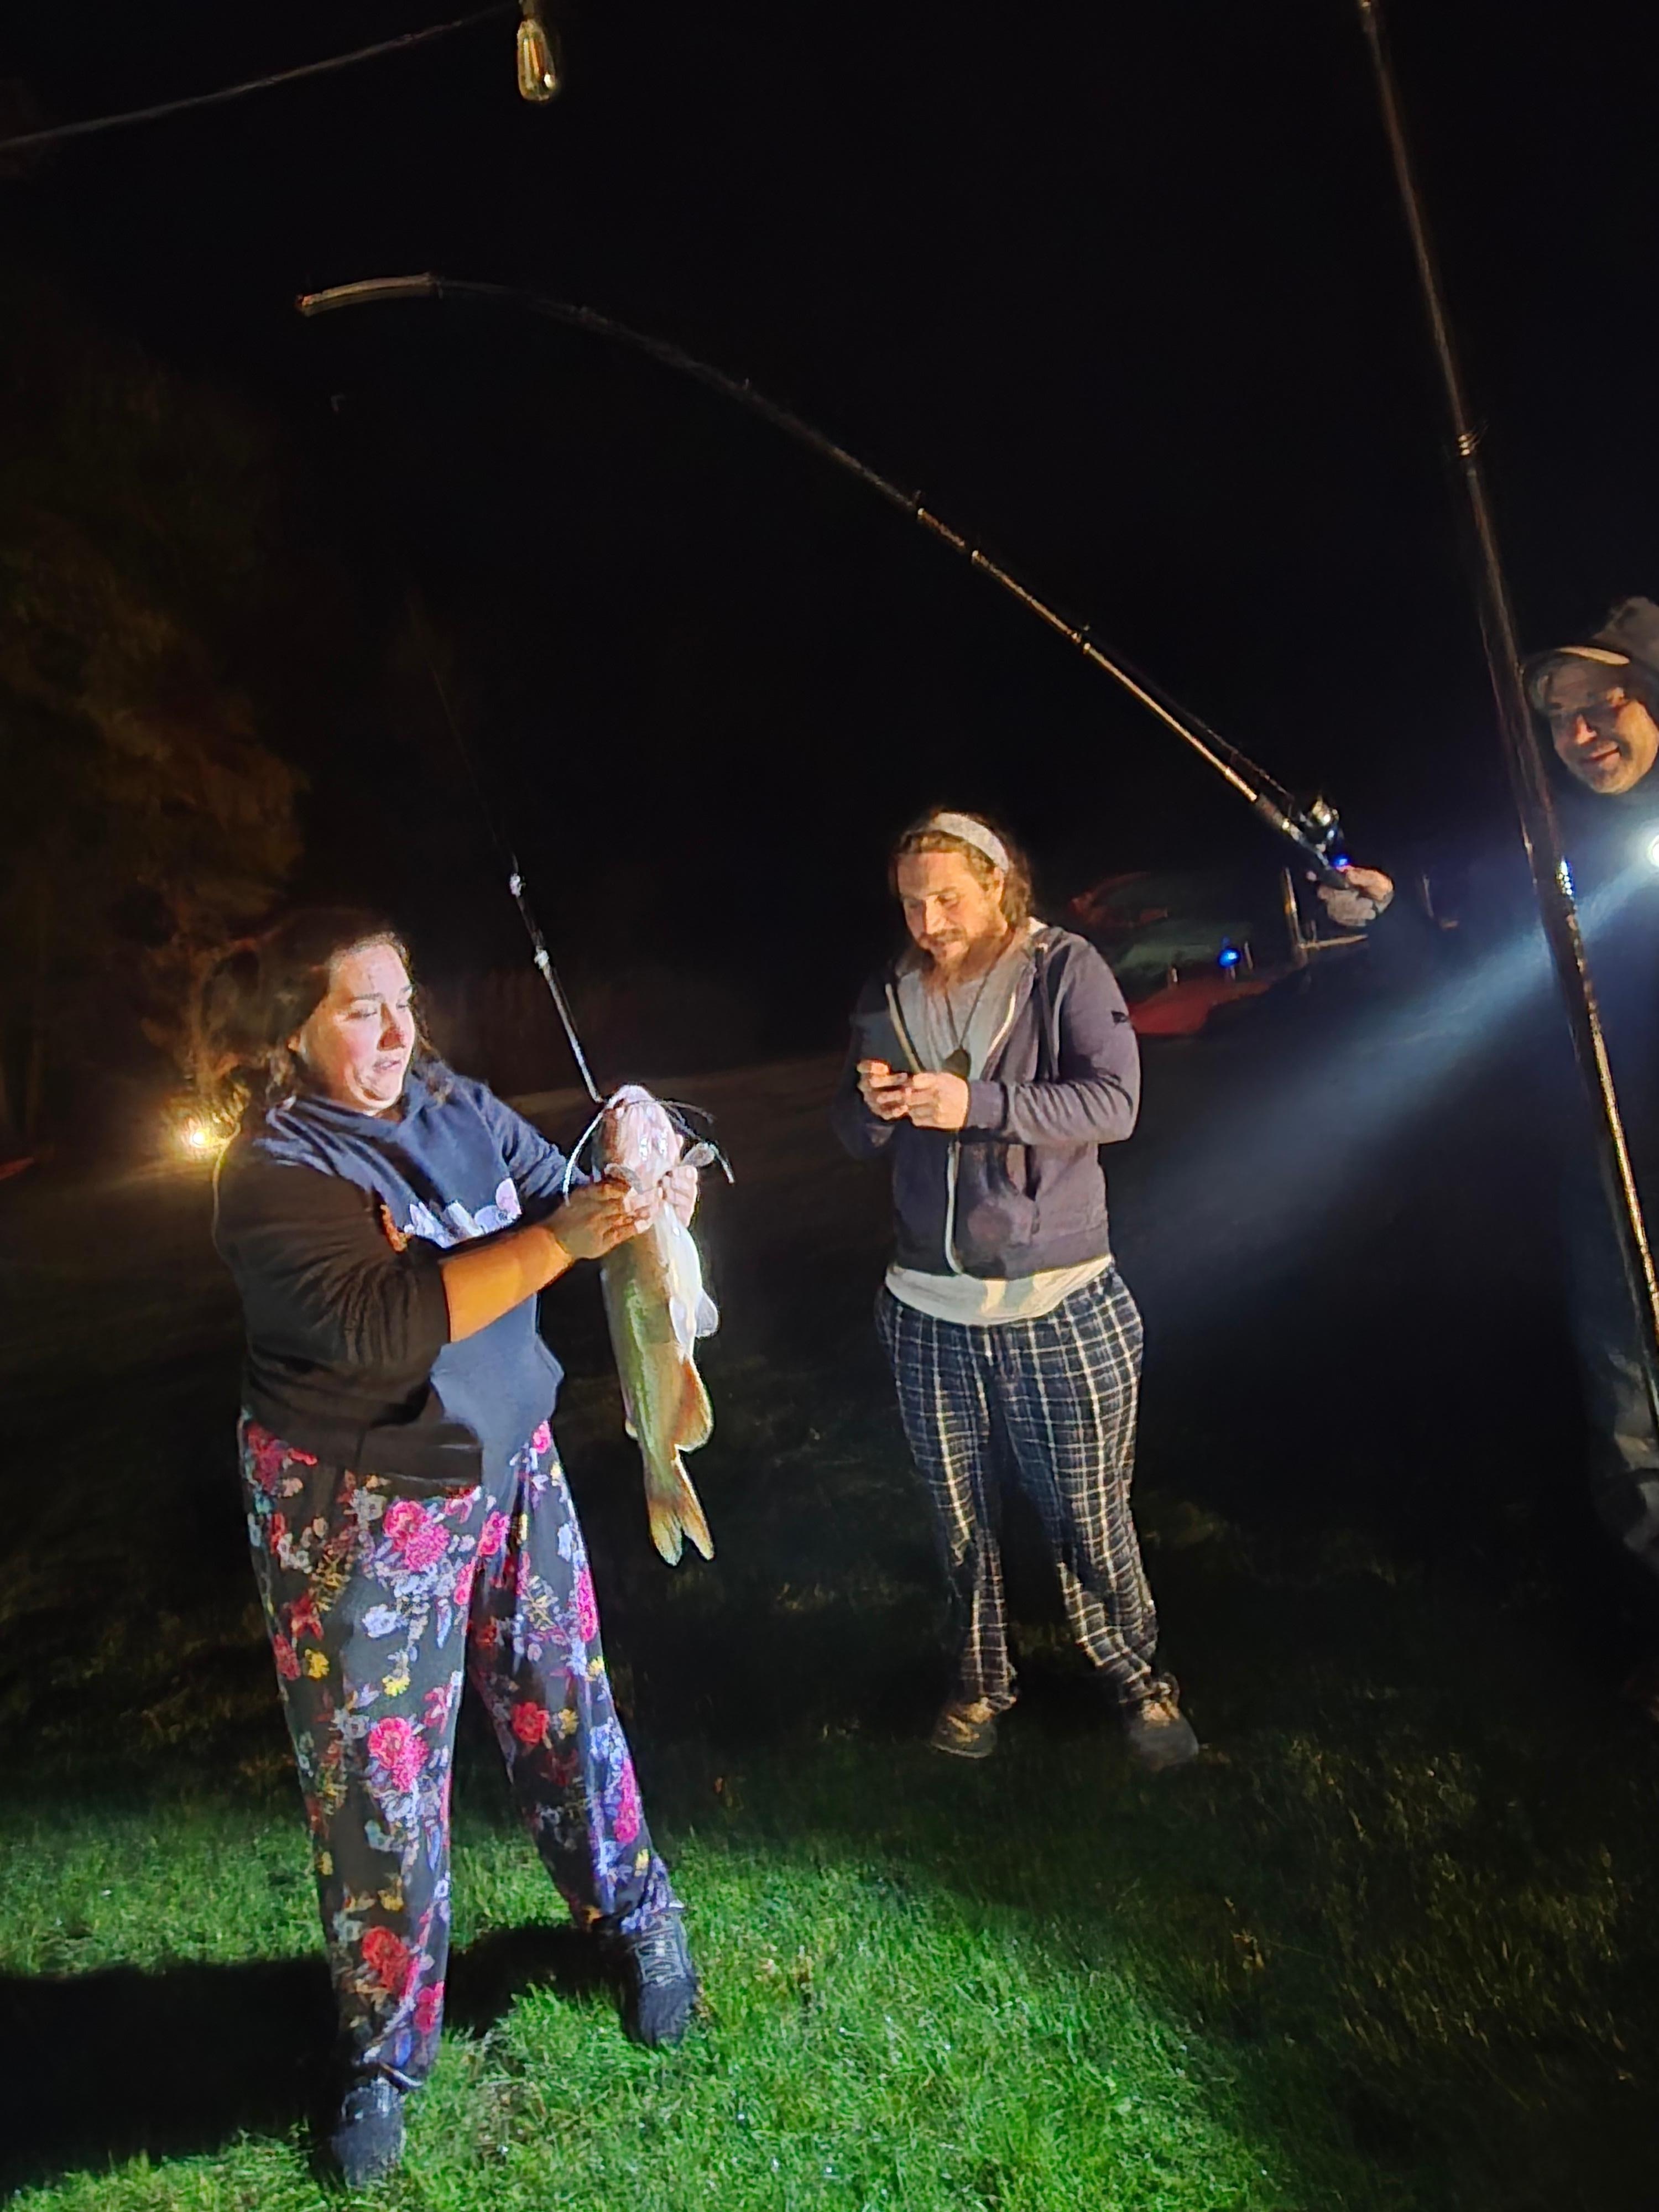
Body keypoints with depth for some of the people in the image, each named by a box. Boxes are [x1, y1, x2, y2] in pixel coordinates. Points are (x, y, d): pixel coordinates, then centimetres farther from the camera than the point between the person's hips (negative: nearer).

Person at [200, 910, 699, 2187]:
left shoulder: (454, 1106, -1)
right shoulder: (273, 1174, -18)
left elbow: (563, 1196, -1)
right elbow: (385, 1323, -30)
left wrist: (643, 1201, -24)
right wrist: (557, 1240, -39)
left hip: (509, 1463, 5)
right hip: (358, 1513, -4)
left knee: (565, 1706, 16)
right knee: (377, 1780, 9)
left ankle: (639, 1925, 39)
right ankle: (386, 2055, 31)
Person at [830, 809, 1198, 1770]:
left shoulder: (1065, 968, -6)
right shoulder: (889, 997, 7)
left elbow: (1113, 1101, -17)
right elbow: (859, 1140, 10)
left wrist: (978, 1103, -27)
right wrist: (872, 1105, -14)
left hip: (1059, 1301, -3)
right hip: (930, 1304, 4)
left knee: (1089, 1513, 6)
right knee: (962, 1515, 15)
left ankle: (1139, 1679, 30)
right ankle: (981, 1681, 36)